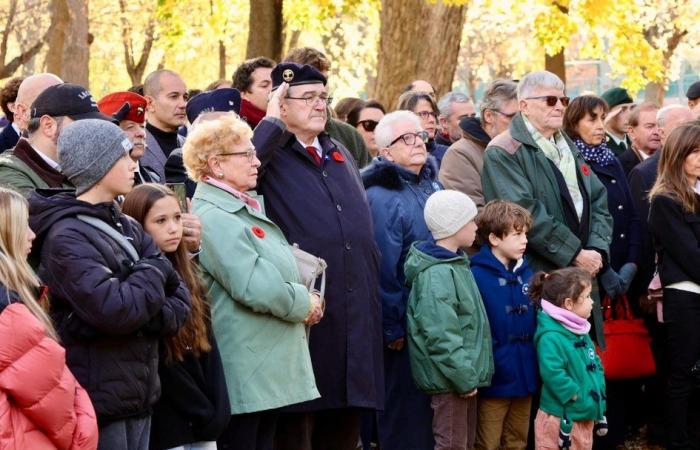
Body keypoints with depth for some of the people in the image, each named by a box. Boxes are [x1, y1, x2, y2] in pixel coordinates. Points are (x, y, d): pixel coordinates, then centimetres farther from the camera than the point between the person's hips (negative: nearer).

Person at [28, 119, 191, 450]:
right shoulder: (67, 236, -13)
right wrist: (153, 272, -7)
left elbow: (179, 300, 7)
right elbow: (116, 311, -24)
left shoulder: (127, 228, 13)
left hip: (139, 394, 8)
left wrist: (141, 314, -13)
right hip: (98, 401, -8)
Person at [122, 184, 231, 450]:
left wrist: (218, 411, 0)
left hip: (204, 423, 7)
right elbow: (162, 365, -14)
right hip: (165, 426, -7)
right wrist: (204, 413, -9)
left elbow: (208, 347, 10)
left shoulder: (187, 276, 11)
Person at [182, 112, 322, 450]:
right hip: (244, 373, -10)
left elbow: (283, 267, 22)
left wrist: (307, 298, 1)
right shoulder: (213, 218, -16)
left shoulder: (247, 209, 16)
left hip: (271, 368, 10)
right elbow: (255, 287, -24)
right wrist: (303, 303, -8)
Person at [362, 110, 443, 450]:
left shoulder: (431, 183, 8)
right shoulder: (382, 197, -18)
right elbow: (383, 269, -19)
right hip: (406, 325, -8)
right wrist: (392, 330, -16)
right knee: (407, 412, 0)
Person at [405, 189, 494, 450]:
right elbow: (442, 336, -24)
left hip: (465, 376, 10)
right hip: (448, 380, -10)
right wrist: (464, 377, -21)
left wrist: (470, 374, 16)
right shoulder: (437, 275, -18)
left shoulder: (456, 265, 14)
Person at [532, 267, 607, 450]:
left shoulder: (581, 332, 11)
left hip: (585, 416, 10)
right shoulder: (551, 336, -21)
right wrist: (576, 396, -23)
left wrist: (599, 400, 12)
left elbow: (596, 366, 20)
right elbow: (553, 373, -30)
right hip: (560, 418, -10)